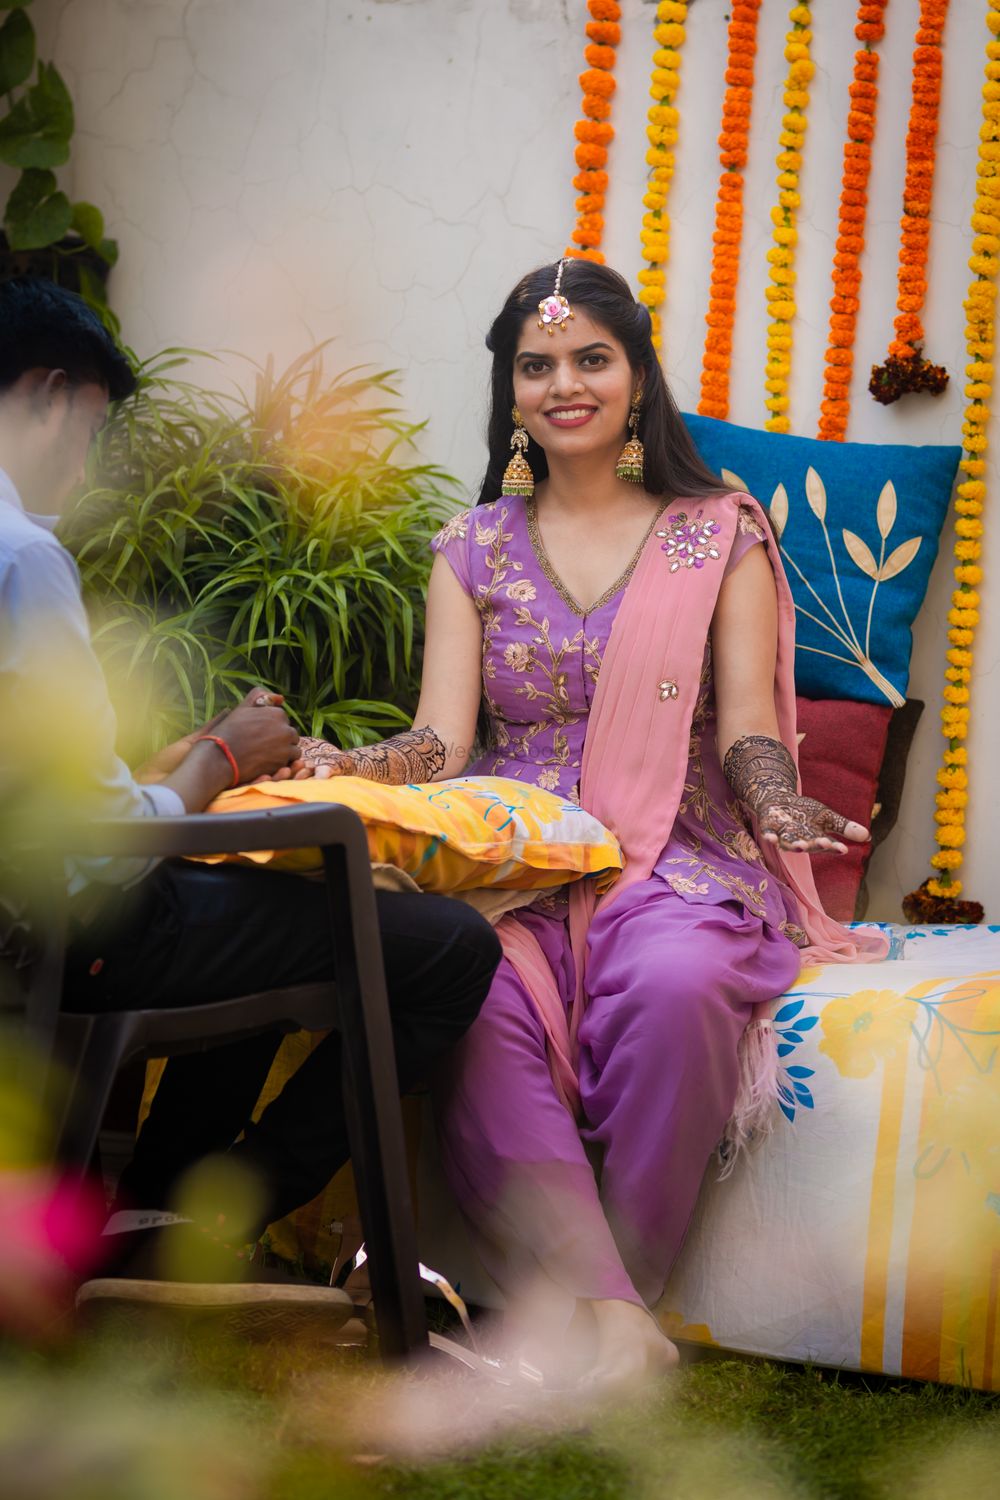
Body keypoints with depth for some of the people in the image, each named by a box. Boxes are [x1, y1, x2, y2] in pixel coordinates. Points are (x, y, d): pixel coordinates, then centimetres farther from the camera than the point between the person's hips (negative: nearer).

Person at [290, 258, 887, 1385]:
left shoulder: (720, 535, 11)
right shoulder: (474, 550, 16)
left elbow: (746, 732, 4)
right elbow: (440, 742, 5)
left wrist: (778, 801, -20)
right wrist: (348, 769, -17)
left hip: (676, 858, -1)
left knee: (676, 988, -38)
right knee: (472, 1002, -35)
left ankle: (607, 1297, -26)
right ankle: (613, 1323, -40)